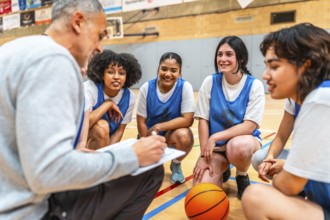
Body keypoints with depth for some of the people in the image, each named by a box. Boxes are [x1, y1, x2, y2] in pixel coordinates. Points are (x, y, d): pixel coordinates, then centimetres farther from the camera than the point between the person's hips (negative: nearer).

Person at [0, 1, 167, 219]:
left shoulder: (25, 50, 11)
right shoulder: (52, 57, -21)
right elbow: (49, 172, -29)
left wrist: (76, 154, 13)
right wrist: (133, 156, -17)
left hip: (22, 201, 9)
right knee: (150, 174, -1)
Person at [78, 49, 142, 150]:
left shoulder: (129, 97, -13)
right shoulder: (89, 88, -24)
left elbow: (120, 130, -6)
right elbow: (84, 124, -36)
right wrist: (108, 103, -30)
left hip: (106, 142, 5)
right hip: (81, 139, -5)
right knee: (102, 126, -32)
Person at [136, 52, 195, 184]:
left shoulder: (185, 87, -18)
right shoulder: (146, 88, -14)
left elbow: (188, 120, -21)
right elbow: (141, 121, -9)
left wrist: (159, 127, -25)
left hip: (173, 135, -1)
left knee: (184, 135, -34)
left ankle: (176, 165, -1)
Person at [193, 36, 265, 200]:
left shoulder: (254, 85, -11)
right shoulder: (210, 82, -6)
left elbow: (249, 126, -16)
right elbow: (203, 120, -6)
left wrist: (215, 137, -24)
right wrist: (204, 155, -13)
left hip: (245, 139, -2)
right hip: (215, 145, 2)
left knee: (238, 146, -40)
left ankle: (242, 176, -2)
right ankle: (222, 170, 18)